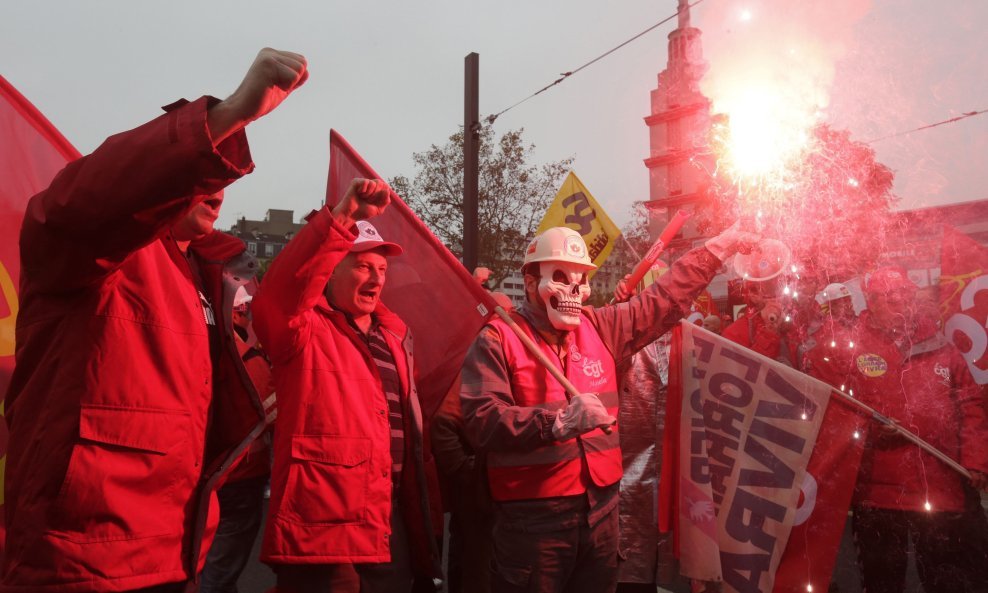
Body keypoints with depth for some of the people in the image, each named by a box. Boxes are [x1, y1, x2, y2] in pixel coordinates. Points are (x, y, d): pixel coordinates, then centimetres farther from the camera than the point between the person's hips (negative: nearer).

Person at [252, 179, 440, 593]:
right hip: (322, 527, -7)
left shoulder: (394, 337, 17)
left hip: (391, 524, 7)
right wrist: (343, 216, -34)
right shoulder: (307, 332, -4)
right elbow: (276, 296, -27)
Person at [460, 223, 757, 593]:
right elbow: (482, 421, -20)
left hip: (600, 507, 6)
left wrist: (720, 246, 15)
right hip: (533, 517, -5)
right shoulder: (498, 338, -9)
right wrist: (559, 422, -30)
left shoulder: (599, 327, 8)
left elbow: (666, 299, 15)